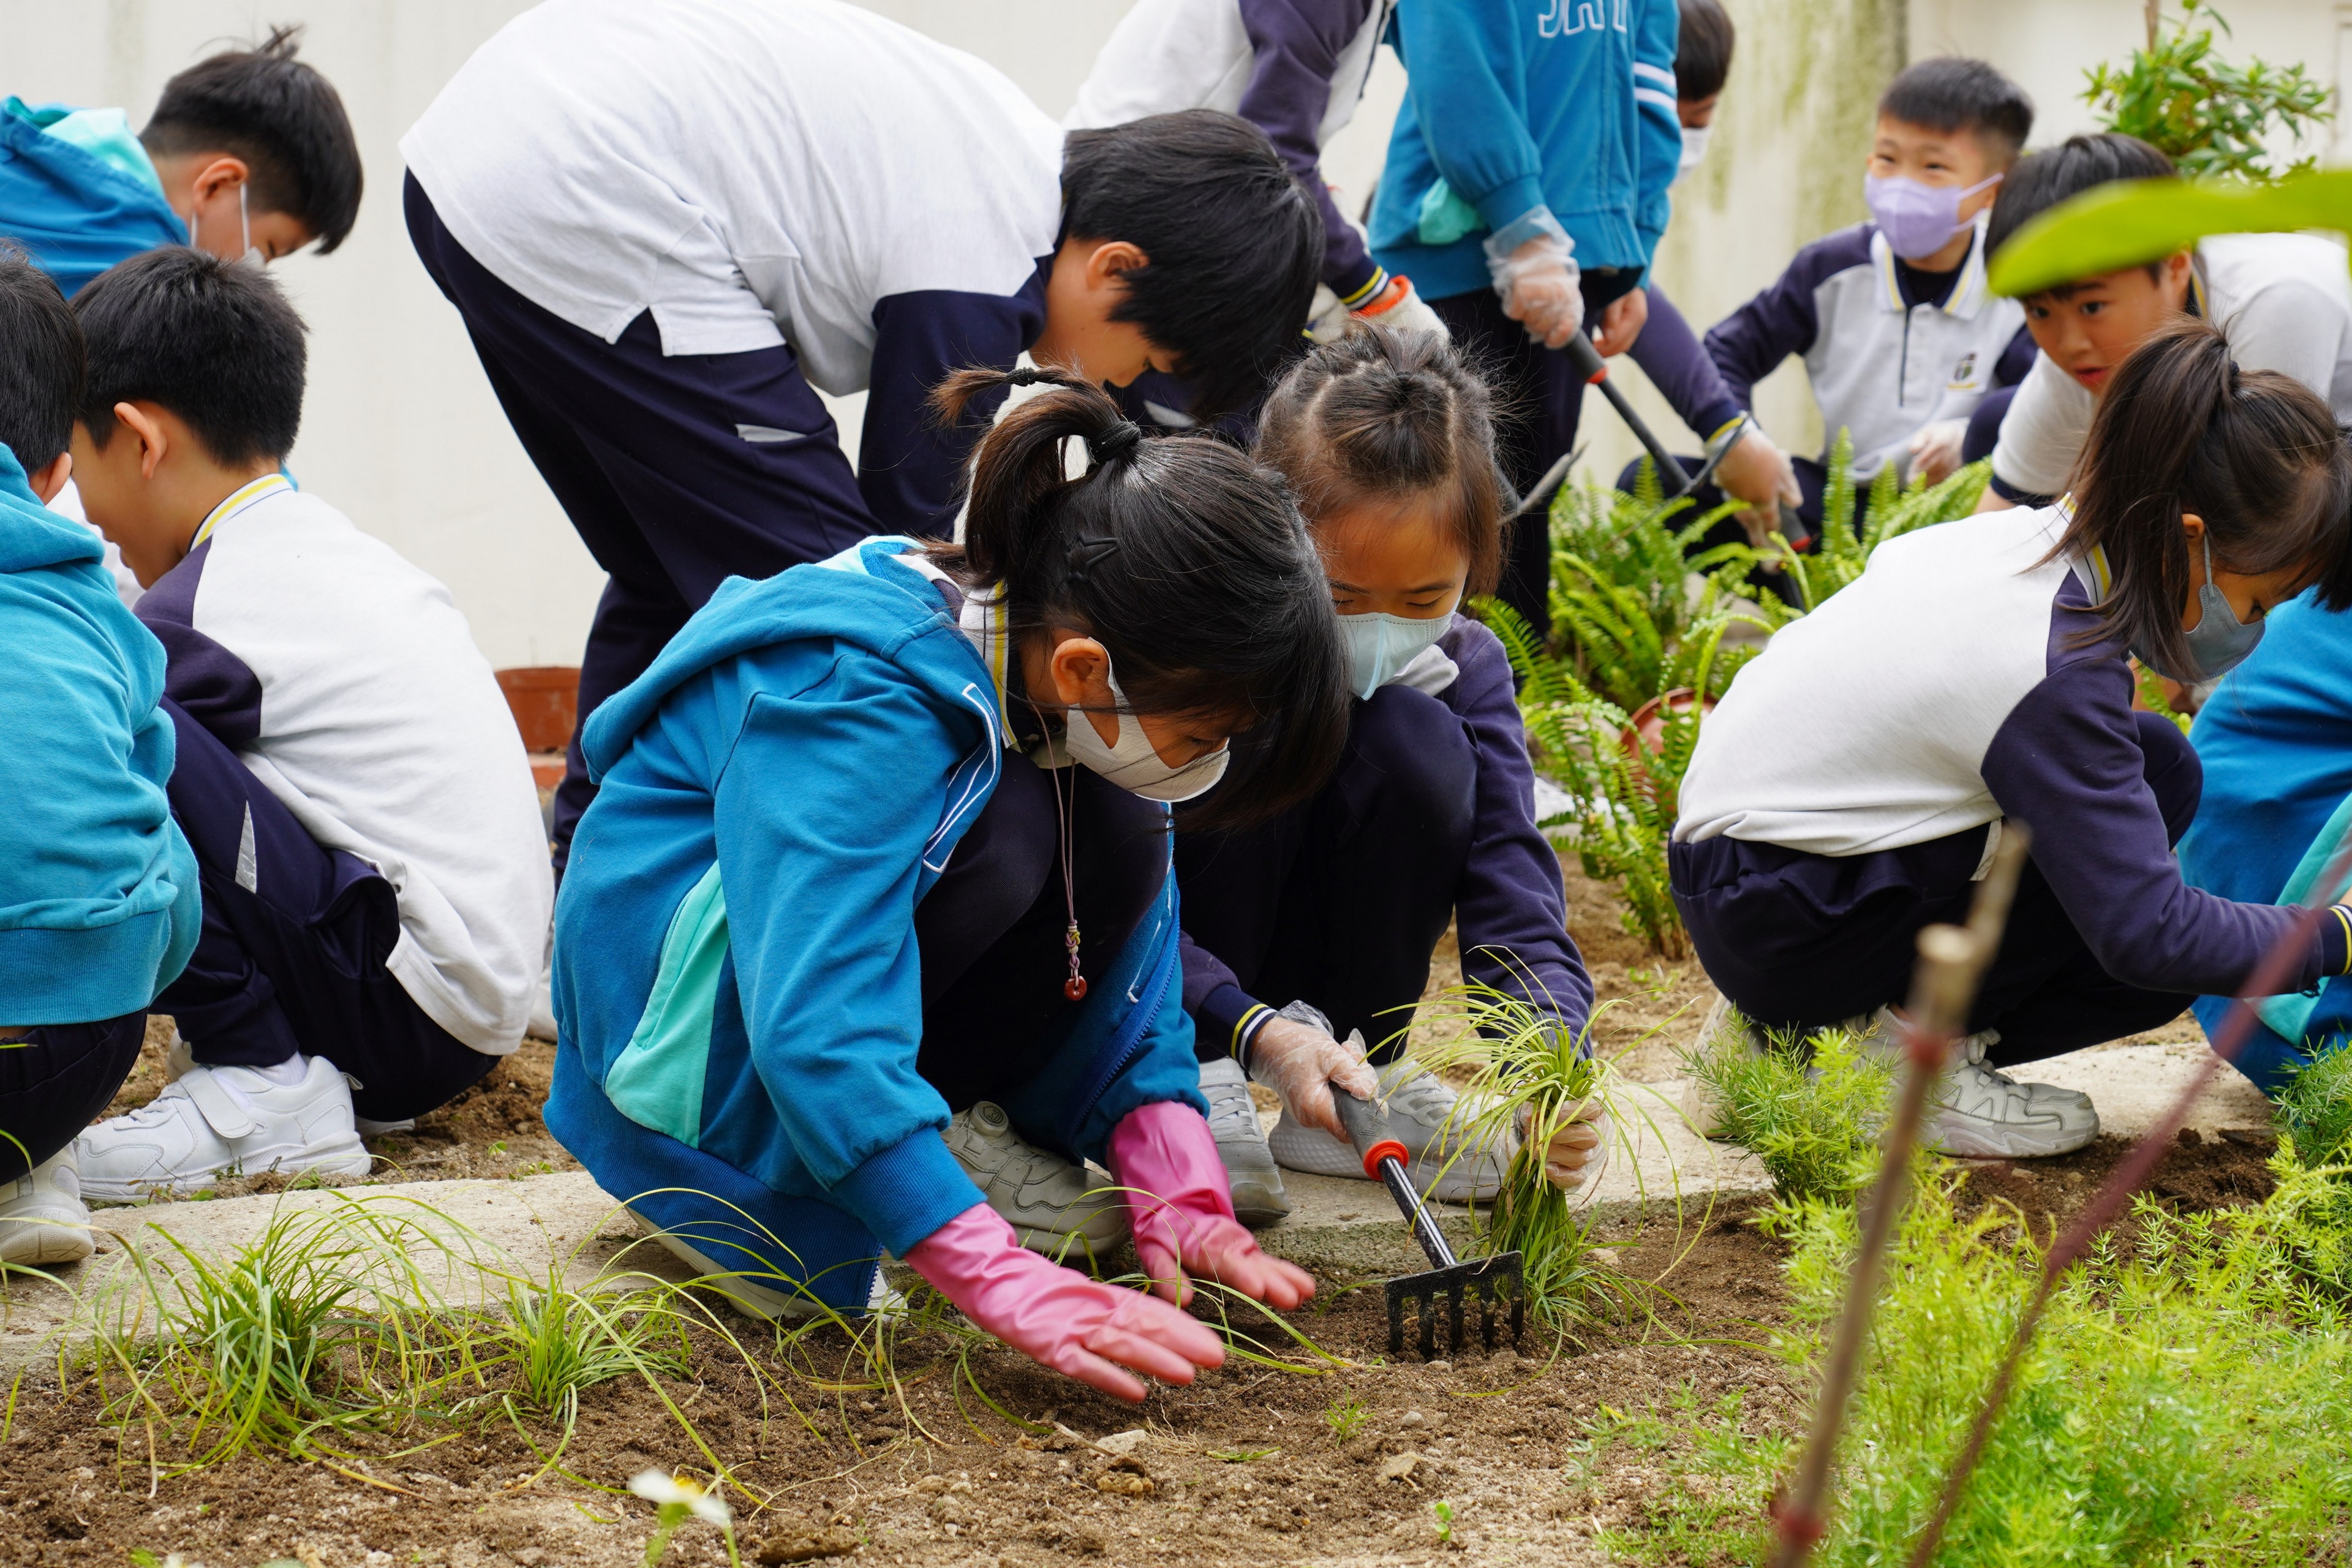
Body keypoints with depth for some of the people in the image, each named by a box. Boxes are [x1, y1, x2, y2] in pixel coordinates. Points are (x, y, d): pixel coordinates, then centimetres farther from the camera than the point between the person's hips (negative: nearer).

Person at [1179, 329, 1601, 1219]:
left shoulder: (1463, 670, -12)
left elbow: (1515, 900, -20)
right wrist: (1252, 1030, -46)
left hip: (1310, 972, 4)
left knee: (1417, 742, -24)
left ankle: (1367, 1077, -10)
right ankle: (1191, 1082, -19)